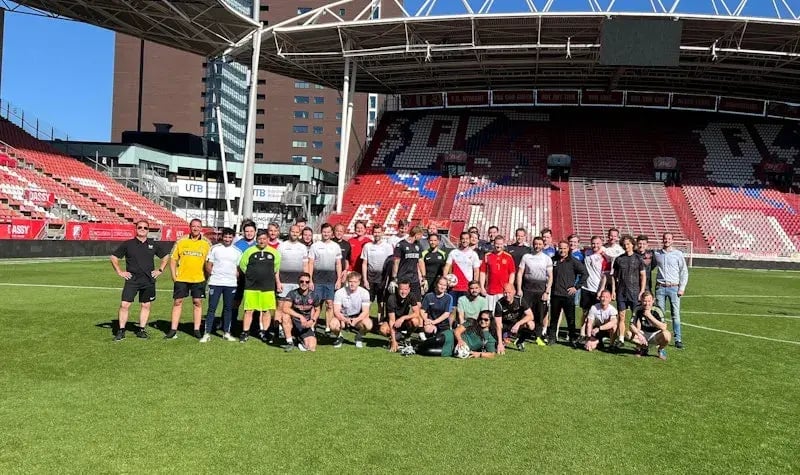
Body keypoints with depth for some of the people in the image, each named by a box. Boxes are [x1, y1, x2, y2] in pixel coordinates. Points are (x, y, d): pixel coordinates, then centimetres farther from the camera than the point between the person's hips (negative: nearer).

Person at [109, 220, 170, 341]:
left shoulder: (153, 245, 7)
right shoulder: (128, 244, 1)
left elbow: (165, 256, 20)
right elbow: (114, 257, 10)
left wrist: (160, 270, 11)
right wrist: (119, 272, 3)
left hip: (149, 280, 2)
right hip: (131, 279, -2)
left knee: (146, 306, 7)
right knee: (124, 305, -8)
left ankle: (141, 330, 18)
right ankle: (121, 331, 0)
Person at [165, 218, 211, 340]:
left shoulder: (206, 243, 2)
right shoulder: (181, 241, 2)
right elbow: (173, 259, 6)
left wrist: (207, 276, -1)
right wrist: (173, 275, -2)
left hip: (199, 279, 0)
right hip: (181, 278, 0)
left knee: (197, 303, 4)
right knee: (177, 302, 4)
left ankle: (197, 330, 12)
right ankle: (173, 330, 10)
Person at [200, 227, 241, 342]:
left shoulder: (237, 251, 8)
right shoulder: (215, 248, 3)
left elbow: (239, 268, 12)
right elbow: (208, 265, 4)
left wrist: (236, 275, 0)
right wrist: (212, 275, -2)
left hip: (231, 284, 2)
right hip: (215, 283, -2)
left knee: (228, 308, 8)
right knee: (212, 308, -2)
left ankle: (226, 333, 17)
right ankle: (207, 334, 1)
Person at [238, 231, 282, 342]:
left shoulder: (274, 252, 6)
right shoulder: (249, 251, 2)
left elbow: (276, 269, 14)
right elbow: (242, 265, 8)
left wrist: (278, 283, 13)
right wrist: (252, 276, 7)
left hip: (268, 287, 1)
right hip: (251, 286, -1)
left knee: (267, 311, 3)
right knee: (249, 310, 1)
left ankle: (263, 332, 16)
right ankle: (245, 333, 11)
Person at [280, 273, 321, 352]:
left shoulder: (313, 296, -3)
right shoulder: (292, 293, -12)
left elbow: (317, 310, 11)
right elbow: (285, 308, -26)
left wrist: (312, 320, -9)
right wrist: (300, 316, -33)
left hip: (306, 325, 2)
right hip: (294, 323, -1)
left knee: (312, 348, -18)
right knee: (285, 316, -35)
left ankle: (302, 340, 20)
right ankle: (290, 342, -17)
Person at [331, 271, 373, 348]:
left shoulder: (364, 292, -13)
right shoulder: (340, 292, -14)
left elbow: (365, 312, -17)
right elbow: (336, 311, -19)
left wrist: (356, 320, -37)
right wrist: (345, 320, -39)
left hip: (358, 317, 0)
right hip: (343, 317, 0)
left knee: (368, 324, -31)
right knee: (333, 324, -33)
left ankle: (359, 337, 5)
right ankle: (339, 337, 5)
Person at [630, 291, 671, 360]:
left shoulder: (657, 311, -19)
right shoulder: (638, 310, -12)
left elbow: (664, 327, -31)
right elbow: (632, 326, -15)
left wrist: (650, 316, -37)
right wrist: (639, 334, -35)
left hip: (655, 335, -2)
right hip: (643, 334, 2)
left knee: (666, 335, -35)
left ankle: (661, 349, 2)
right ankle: (644, 347, 6)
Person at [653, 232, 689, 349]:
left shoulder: (678, 254, 3)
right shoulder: (656, 254, 7)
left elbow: (684, 272, 4)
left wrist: (682, 288, -3)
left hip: (674, 288, -1)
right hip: (660, 287, 2)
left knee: (676, 314, -2)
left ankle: (678, 339, 2)